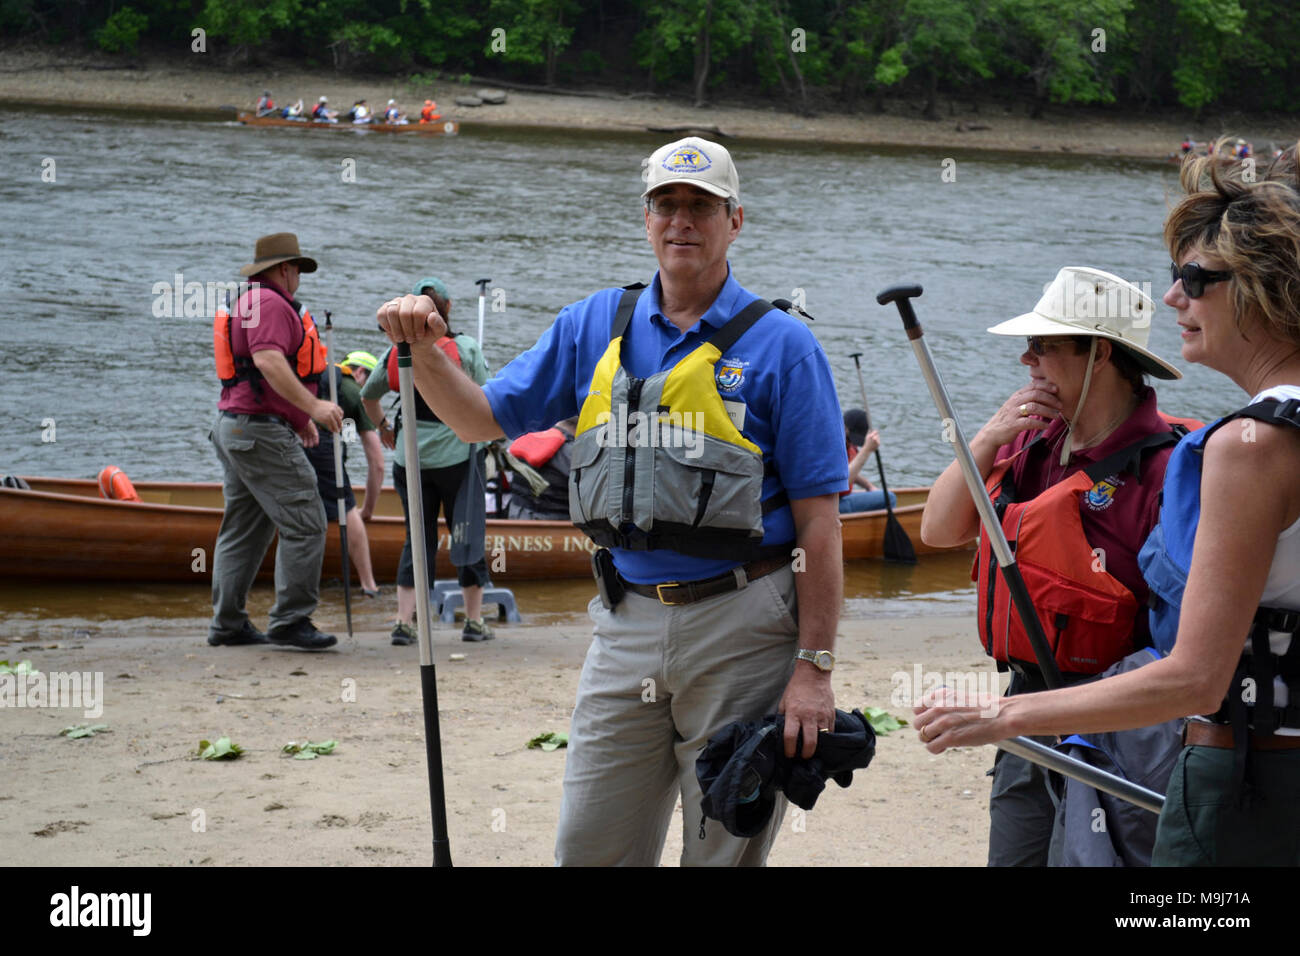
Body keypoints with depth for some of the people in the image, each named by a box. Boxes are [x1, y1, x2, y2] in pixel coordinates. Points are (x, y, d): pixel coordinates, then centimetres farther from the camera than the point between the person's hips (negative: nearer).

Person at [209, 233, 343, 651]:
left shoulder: (249, 302, 21)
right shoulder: (271, 304, -13)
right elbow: (270, 362, -26)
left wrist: (300, 419, 31)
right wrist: (312, 406, -28)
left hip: (232, 425, 11)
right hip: (261, 431, -11)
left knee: (243, 527, 13)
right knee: (304, 522, -11)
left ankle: (227, 622, 14)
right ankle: (290, 619, -12)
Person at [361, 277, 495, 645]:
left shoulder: (399, 351, 1)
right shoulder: (467, 349, -7)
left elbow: (368, 396, 13)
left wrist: (384, 428, 29)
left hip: (410, 458, 3)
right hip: (456, 456, -2)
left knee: (418, 537, 9)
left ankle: (403, 621, 2)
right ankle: (474, 621, 13)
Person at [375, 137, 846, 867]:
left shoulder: (780, 346, -4)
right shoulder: (596, 327, 10)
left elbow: (819, 521, -7)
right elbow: (481, 418, 14)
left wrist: (815, 669, -13)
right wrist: (425, 350, -6)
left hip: (739, 626, -4)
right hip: (627, 624, 4)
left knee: (725, 849, 5)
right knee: (589, 850, 8)